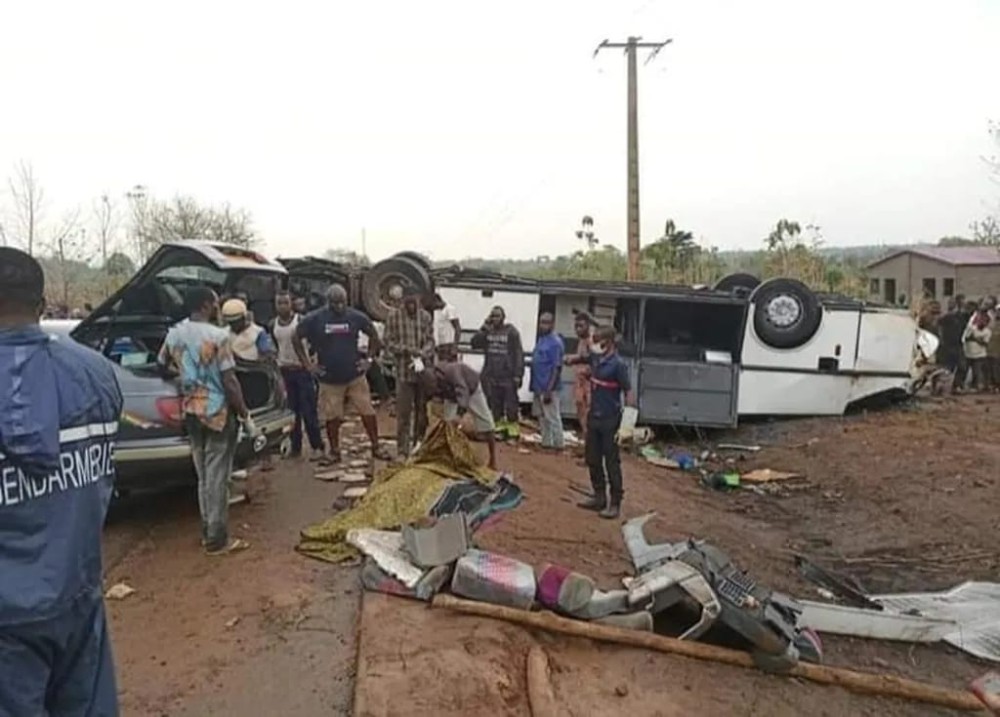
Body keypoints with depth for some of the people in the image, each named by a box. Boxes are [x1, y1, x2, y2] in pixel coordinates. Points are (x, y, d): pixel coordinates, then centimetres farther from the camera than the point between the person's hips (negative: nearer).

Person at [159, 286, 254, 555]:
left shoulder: (174, 334, 3)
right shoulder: (218, 336, -17)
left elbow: (162, 365, 18)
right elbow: (229, 381, -18)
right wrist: (246, 416, -11)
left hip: (191, 412, 7)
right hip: (218, 412, -7)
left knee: (203, 475, 17)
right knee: (217, 477, 1)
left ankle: (207, 532, 25)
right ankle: (217, 540, 8)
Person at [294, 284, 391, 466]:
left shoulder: (356, 317, -4)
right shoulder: (315, 319, -7)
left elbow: (373, 335, 9)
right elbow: (297, 337, 3)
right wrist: (307, 363, -2)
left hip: (355, 375, 1)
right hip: (329, 378, 0)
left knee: (367, 412, 3)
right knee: (332, 417, 8)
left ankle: (376, 447, 16)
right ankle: (334, 452, 22)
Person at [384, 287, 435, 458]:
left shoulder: (426, 316, 3)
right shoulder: (393, 315, -3)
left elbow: (430, 341, 0)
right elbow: (389, 343, -5)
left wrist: (422, 354, -19)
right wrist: (407, 349, -20)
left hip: (424, 370, 3)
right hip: (403, 371, -2)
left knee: (422, 410, 14)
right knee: (403, 413, 0)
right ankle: (403, 450, 7)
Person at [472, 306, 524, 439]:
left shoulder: (511, 332, -5)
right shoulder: (488, 331, 9)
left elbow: (519, 354, -8)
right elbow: (475, 343, -1)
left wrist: (518, 375, -13)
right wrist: (484, 327, -8)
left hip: (508, 377, -5)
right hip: (491, 376, 5)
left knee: (511, 406, -1)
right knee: (494, 404, 11)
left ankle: (513, 432, 5)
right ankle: (499, 428, 21)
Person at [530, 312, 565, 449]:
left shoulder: (555, 342, -15)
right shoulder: (540, 339, 13)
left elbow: (557, 368, -18)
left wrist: (549, 390, -21)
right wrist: (534, 385, 14)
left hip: (548, 388, -9)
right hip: (538, 386, 9)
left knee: (552, 417, -2)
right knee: (542, 416, 16)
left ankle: (558, 444, 6)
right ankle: (546, 442, 25)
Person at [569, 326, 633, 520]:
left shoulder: (618, 364, -16)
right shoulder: (596, 358, 6)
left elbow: (628, 393, -16)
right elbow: (582, 358, 30)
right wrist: (572, 359, 9)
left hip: (609, 420, -8)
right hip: (594, 417, 8)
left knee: (611, 462, -1)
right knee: (593, 460, 14)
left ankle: (616, 503, 8)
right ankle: (599, 497, 27)